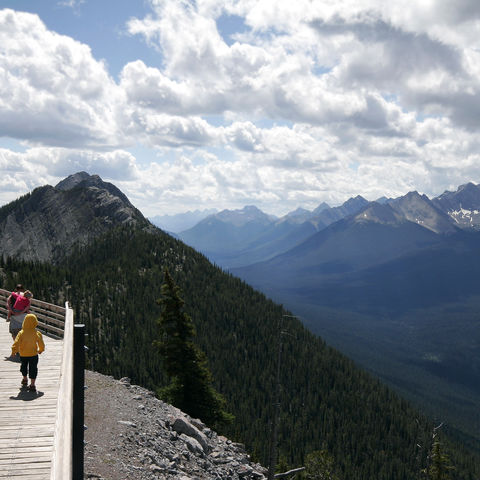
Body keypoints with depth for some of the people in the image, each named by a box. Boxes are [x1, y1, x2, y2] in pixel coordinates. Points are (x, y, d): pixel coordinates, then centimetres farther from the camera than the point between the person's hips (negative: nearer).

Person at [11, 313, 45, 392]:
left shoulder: (21, 333, -14)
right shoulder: (37, 334, -13)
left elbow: (16, 343, -15)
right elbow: (41, 344, -5)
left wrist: (14, 351, -1)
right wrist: (40, 350, 15)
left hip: (23, 354, 2)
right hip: (33, 354, -1)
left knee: (24, 366, 26)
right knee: (33, 369, 5)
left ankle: (25, 379, 46)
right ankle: (32, 384, -2)